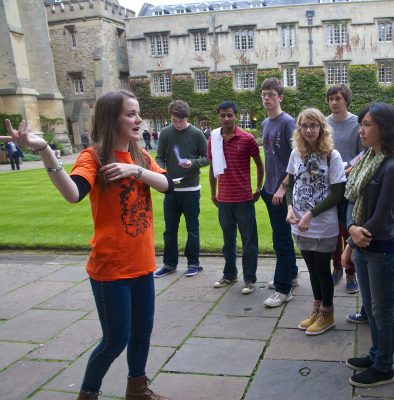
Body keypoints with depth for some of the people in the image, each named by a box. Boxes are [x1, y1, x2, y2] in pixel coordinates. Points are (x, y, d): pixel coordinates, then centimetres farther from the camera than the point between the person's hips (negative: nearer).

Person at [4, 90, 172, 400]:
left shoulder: (140, 155, 6)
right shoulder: (93, 157, -14)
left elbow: (167, 184, -6)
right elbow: (73, 194, -34)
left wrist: (137, 170, -22)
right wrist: (44, 150, -46)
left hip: (142, 263, 6)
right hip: (110, 267, -6)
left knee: (142, 330, 18)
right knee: (116, 339, 3)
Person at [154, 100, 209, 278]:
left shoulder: (196, 134, -6)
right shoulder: (165, 133, 0)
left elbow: (207, 158, -1)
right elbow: (160, 157, 5)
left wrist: (193, 163, -19)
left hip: (191, 189, -2)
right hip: (170, 189, 3)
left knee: (192, 228, 8)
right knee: (170, 229, 11)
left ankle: (193, 263, 21)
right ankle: (169, 263, 24)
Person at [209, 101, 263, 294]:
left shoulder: (247, 139, -7)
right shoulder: (213, 140, 3)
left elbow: (259, 164, 3)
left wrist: (259, 189, 3)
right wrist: (213, 193, 14)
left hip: (244, 199, -3)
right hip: (223, 199, 4)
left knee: (249, 241, 4)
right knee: (228, 240, 16)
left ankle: (249, 279, 15)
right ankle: (229, 274, 30)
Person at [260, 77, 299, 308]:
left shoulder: (287, 122, -12)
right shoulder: (265, 123, 11)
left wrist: (283, 187, -18)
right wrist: (265, 185, 14)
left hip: (283, 190, -8)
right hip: (270, 188, 8)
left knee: (281, 238, -4)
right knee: (281, 235, 18)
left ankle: (284, 289, 5)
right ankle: (291, 274, 33)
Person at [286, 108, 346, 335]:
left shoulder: (332, 156, -11)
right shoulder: (296, 154, 2)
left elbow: (338, 193, -12)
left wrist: (311, 213, -17)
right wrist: (290, 207, -7)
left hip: (324, 227, -4)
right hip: (301, 226, 4)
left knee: (322, 269, 8)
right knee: (312, 269, 17)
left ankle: (327, 315, 27)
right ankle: (317, 310, 34)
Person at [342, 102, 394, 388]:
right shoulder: (367, 159, 6)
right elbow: (353, 200, 5)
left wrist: (352, 244, -8)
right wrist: (352, 228, -13)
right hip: (362, 247, 8)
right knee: (370, 307, 20)